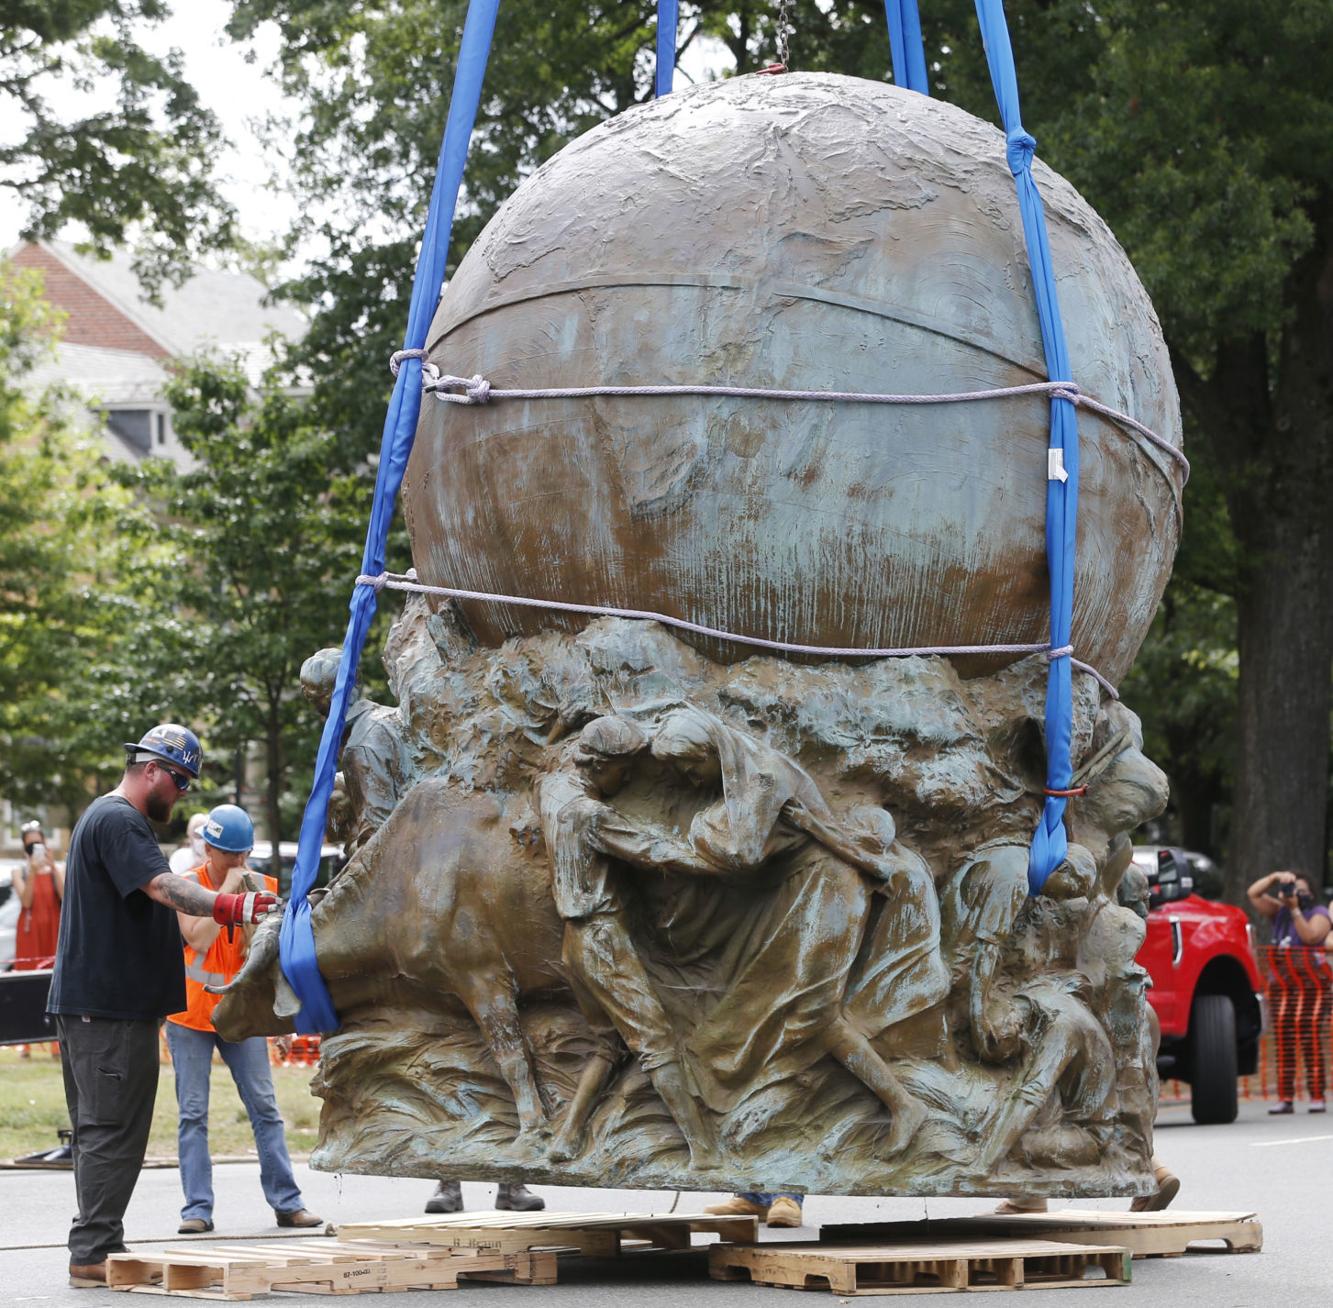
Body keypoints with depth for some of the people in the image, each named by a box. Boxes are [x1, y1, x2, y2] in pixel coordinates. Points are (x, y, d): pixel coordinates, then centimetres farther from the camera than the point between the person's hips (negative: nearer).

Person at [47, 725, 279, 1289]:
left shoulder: (107, 817, 22)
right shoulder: (118, 821, -14)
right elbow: (163, 886, -29)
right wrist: (230, 907, -41)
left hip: (90, 1004, 11)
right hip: (111, 1007, -11)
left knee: (101, 1129, 13)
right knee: (113, 1130, -9)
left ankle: (95, 1248, 17)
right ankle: (93, 1252, -8)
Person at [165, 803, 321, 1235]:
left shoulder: (258, 885, 1)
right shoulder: (188, 885, -8)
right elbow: (199, 940, -23)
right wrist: (226, 892, -21)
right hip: (190, 1013, -3)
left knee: (265, 1109, 1)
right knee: (193, 1114, -3)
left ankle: (286, 1202, 5)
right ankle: (198, 1209, -2)